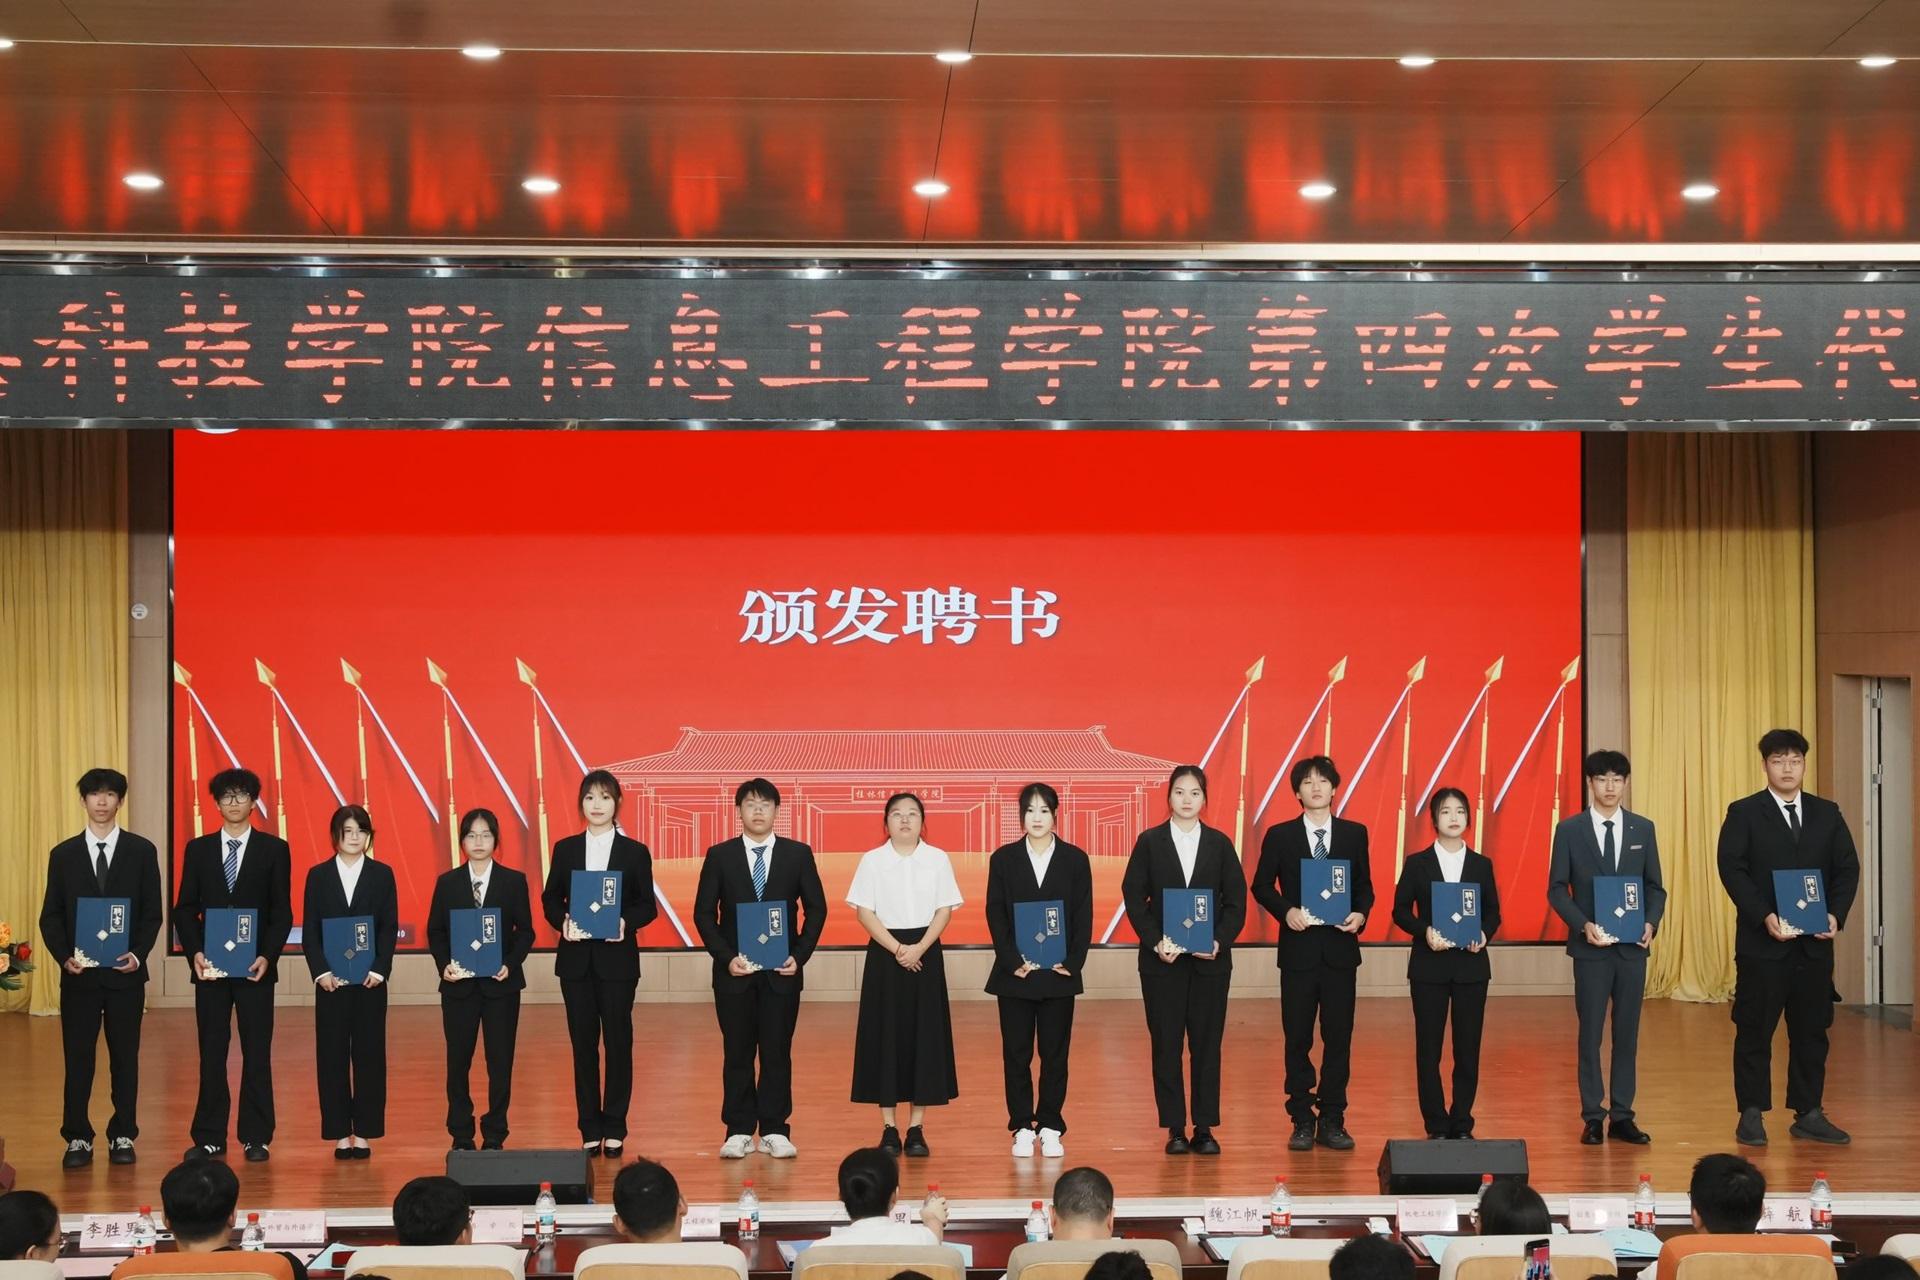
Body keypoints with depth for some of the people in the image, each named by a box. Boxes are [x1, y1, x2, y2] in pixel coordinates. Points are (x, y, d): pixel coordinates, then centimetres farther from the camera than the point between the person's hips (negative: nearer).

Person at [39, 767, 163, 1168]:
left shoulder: (141, 851, 3)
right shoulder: (64, 854, 6)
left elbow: (152, 912, 3)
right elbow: (50, 916, 6)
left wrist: (138, 954, -11)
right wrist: (64, 957, -9)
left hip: (125, 972, -1)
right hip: (78, 973, 1)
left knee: (125, 1056, 4)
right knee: (78, 1057, 3)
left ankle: (122, 1136, 13)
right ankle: (78, 1139, 10)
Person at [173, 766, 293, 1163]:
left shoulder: (274, 850, 4)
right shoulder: (198, 849, 9)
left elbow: (282, 911, 2)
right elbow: (184, 908, 7)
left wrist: (267, 956, -11)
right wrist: (195, 952, -7)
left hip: (255, 966, -1)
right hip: (210, 966, 1)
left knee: (257, 1054, 1)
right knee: (211, 1054, 4)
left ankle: (255, 1138, 8)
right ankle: (209, 1138, 11)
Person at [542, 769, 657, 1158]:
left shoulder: (635, 852, 2)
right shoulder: (565, 849, 7)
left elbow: (647, 905, 2)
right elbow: (550, 899, 7)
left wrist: (626, 923, -17)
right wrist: (563, 922, -12)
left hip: (617, 958, -1)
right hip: (576, 958, 1)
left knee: (618, 1041, 1)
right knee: (583, 1042, 4)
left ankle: (615, 1129, 10)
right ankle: (590, 1130, 11)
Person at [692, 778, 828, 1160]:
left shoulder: (798, 854, 4)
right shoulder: (720, 855, 3)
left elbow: (816, 909, 5)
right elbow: (704, 913, 2)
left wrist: (799, 956, -6)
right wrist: (726, 957, -10)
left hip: (782, 971, 0)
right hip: (734, 971, 0)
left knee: (777, 1052, 3)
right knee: (737, 1053, 5)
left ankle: (775, 1131, 10)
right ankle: (739, 1132, 12)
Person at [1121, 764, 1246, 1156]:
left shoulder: (1219, 844, 5)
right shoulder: (1149, 842, 2)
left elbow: (1236, 901, 3)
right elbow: (1134, 898, -1)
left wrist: (1220, 941, -11)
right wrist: (1155, 942, -12)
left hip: (1210, 959, 1)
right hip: (1161, 959, -1)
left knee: (1207, 1043, 3)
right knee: (1166, 1044, 2)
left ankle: (1204, 1128, 10)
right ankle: (1175, 1129, 9)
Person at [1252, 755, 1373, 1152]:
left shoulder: (1355, 834, 7)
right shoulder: (1280, 836, 2)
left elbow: (1365, 887, 10)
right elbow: (1262, 886, 4)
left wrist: (1361, 914, -10)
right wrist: (1286, 911, -13)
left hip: (1341, 947, 1)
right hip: (1299, 949, -1)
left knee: (1338, 1037, 3)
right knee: (1298, 1038, 4)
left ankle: (1332, 1121, 12)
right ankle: (1302, 1122, 13)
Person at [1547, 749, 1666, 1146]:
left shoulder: (1643, 829, 7)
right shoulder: (1569, 830, 0)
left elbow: (1655, 886, 9)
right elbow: (1556, 889, -1)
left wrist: (1651, 923, -9)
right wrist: (1583, 925, -15)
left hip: (1633, 946, 2)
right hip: (1590, 947, -2)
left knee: (1627, 1032, 6)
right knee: (1591, 1032, 2)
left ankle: (1622, 1116, 13)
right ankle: (1592, 1117, 9)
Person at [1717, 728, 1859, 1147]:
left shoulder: (1827, 813, 11)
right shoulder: (1743, 813, 0)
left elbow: (1847, 868, 8)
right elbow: (1732, 869, -8)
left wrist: (1835, 914, -9)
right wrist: (1765, 917, -18)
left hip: (1815, 942, 3)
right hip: (1762, 942, -3)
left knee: (1811, 1030, 7)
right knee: (1754, 1031, 2)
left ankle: (1809, 1115, 15)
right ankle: (1751, 1116, 9)